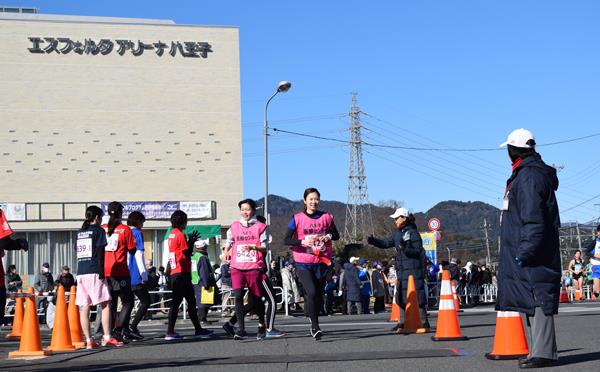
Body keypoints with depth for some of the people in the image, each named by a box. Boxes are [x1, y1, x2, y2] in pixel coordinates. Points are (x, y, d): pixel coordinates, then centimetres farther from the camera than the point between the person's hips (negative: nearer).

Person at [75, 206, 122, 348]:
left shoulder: (80, 232, 19)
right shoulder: (98, 230, 0)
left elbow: (78, 252, 16)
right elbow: (100, 252, -8)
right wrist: (102, 272, -11)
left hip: (81, 272, 6)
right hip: (94, 272, -6)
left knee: (84, 307, 2)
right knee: (105, 304, -2)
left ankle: (89, 340, 1)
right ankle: (107, 337, -9)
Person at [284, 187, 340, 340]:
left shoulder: (326, 217, 5)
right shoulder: (297, 218, -1)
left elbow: (336, 235, 16)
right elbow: (286, 240, -3)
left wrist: (329, 236, -7)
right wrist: (302, 242, -19)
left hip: (322, 261, 3)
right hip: (303, 262, -3)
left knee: (319, 294, 10)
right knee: (311, 292, -18)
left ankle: (314, 325, 29)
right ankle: (315, 327, -14)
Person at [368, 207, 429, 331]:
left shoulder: (413, 232, -10)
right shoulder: (398, 233, 13)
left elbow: (418, 251, -14)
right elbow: (386, 243, 17)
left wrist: (405, 248, -28)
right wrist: (374, 241, 2)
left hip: (413, 270, -8)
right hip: (402, 270, 8)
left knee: (417, 296, -6)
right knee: (402, 296, 11)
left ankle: (424, 322, 0)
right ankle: (403, 322, 18)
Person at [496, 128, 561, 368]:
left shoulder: (529, 176, -14)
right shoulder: (523, 174, 18)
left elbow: (533, 220, -21)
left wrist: (524, 253, -22)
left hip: (531, 254, -11)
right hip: (524, 253, 11)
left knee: (538, 298, -10)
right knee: (533, 299, 13)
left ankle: (544, 352, -9)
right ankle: (539, 350, 19)